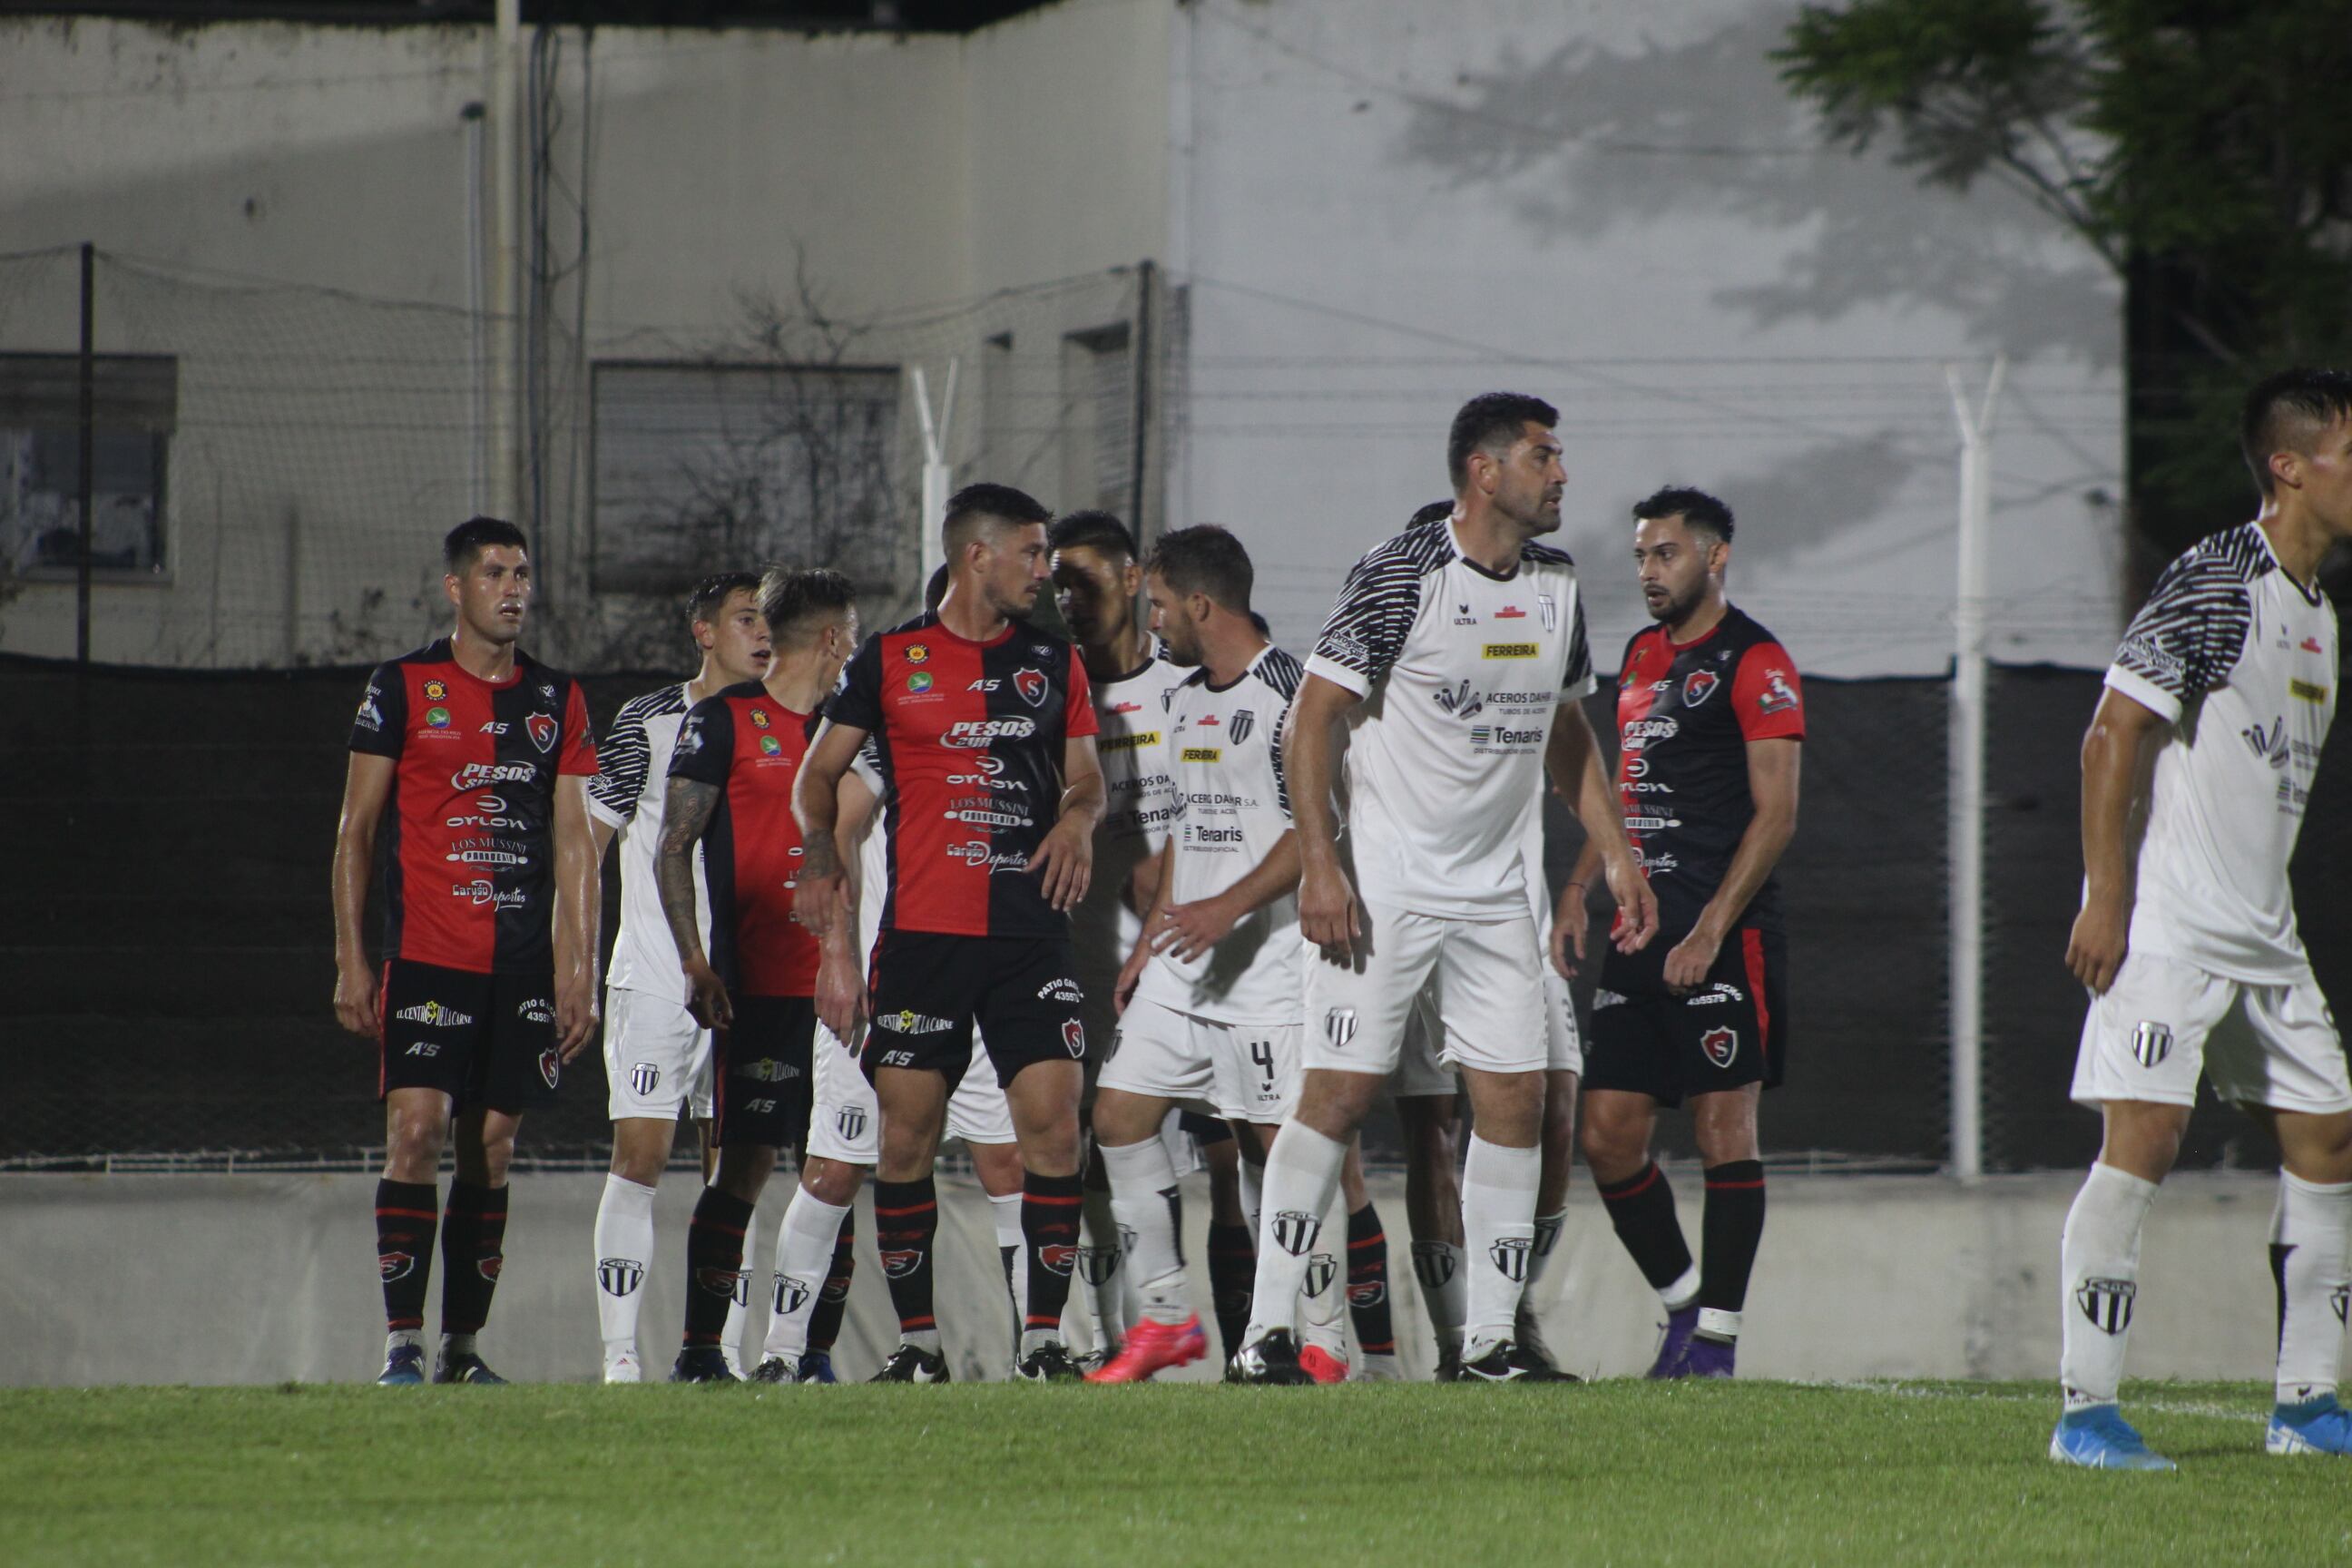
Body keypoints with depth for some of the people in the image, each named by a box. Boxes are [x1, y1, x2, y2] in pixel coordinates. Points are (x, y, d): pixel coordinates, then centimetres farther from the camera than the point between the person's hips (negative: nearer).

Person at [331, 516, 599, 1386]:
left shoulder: (558, 700, 12)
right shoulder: (403, 689, 2)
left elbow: (573, 846, 13)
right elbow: (355, 832, 3)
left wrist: (581, 971, 6)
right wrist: (350, 961, -3)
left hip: (524, 963, 3)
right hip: (427, 954, -3)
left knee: (491, 1147, 4)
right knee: (417, 1129, -13)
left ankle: (463, 1346, 10)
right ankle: (402, 1342, -10)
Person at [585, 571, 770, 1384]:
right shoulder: (647, 722, -2)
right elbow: (588, 839, -1)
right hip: (655, 975, -4)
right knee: (639, 1156, -8)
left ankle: (721, 1350, 6)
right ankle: (619, 1352, -8)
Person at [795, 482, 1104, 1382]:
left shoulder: (1053, 663, 11)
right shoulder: (893, 660, 5)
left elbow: (1085, 775, 18)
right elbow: (820, 774, 10)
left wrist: (1078, 817, -4)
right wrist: (821, 864, -6)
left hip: (1031, 930, 1)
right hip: (921, 930, -1)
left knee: (1053, 1124, -10)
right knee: (906, 1135, -1)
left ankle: (1044, 1339, -5)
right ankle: (916, 1340, 10)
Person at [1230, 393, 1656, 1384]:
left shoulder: (1557, 587, 9)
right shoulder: (1399, 576, -11)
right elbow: (1312, 717, -10)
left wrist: (1617, 857, 16)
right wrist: (1319, 867, -17)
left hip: (1494, 892, 6)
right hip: (1383, 889, -6)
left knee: (1515, 1103, 0)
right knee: (1338, 1096, -8)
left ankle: (1489, 1341, 6)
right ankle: (1267, 1331, -3)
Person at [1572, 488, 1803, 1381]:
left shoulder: (1753, 663, -6)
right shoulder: (1642, 657, 18)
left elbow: (1775, 812, -12)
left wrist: (1710, 931, -18)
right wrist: (1577, 892, 15)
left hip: (1723, 937, -8)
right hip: (1643, 934, 8)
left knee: (1723, 1132, -5)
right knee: (1607, 1135, 4)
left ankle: (1717, 1337, -1)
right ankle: (1683, 1299, 19)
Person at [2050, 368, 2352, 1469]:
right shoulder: (2216, 582, -12)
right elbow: (2113, 733, -15)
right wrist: (2106, 895, -19)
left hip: (2261, 934, 9)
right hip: (2166, 920, -9)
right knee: (2143, 1141, -13)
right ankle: (2086, 1411, -11)